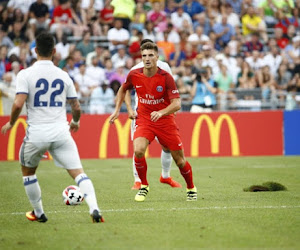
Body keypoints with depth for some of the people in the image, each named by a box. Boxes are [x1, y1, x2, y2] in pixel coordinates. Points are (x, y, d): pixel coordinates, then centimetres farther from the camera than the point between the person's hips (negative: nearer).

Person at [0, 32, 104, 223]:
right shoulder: (63, 76, 5)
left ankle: (38, 213, 29)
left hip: (36, 134, -1)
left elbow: (18, 104, -15)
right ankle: (94, 209, -19)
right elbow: (76, 108, 9)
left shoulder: (25, 74, -5)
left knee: (28, 171, 23)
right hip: (61, 132, 1)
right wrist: (75, 122, 30)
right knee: (78, 172, 0)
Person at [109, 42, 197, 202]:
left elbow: (177, 104, -23)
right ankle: (143, 186, -2)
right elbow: (123, 89, 16)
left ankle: (191, 188, 31)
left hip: (165, 121, -1)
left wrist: (161, 112, -39)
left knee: (179, 159, 3)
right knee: (138, 151, -25)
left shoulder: (165, 77, -17)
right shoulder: (134, 75, -8)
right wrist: (117, 110, 10)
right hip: (144, 119, 1)